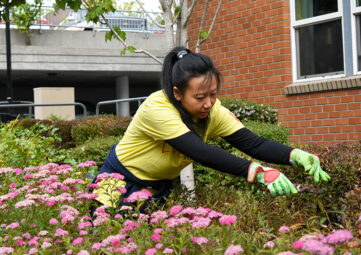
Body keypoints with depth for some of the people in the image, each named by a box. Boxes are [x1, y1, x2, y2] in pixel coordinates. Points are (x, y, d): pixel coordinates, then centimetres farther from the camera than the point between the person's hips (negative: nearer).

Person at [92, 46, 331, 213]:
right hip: (121, 180, -5)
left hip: (161, 185, 5)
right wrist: (259, 172, -51)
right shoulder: (157, 108, -34)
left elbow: (253, 143, -21)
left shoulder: (214, 111, -16)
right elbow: (202, 153, -43)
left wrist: (295, 155, -40)